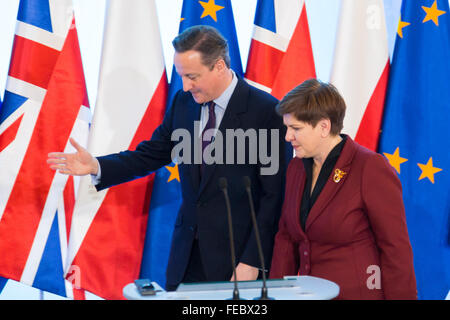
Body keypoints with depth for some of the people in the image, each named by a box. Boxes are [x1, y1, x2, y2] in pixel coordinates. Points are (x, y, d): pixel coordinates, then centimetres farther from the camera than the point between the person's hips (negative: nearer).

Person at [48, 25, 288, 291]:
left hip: (236, 254, -5)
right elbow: (152, 154, 12)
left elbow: (274, 195, -14)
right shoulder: (183, 102, 4)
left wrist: (252, 261, -16)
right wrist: (97, 166, -4)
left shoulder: (266, 111, -14)